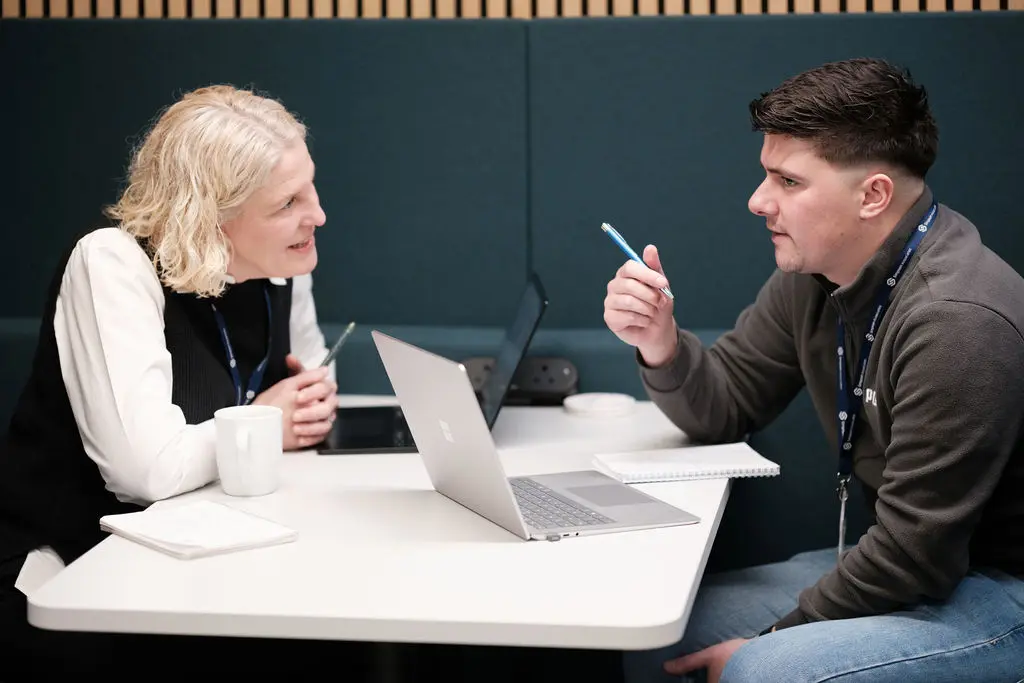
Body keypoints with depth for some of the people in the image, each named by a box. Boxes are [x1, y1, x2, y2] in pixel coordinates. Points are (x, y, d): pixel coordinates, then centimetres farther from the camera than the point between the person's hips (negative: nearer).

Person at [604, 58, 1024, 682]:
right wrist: (661, 346, -12)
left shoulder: (957, 323, -27)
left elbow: (913, 554, -23)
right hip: (910, 559, 8)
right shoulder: (814, 272, -1)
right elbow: (724, 408, 9)